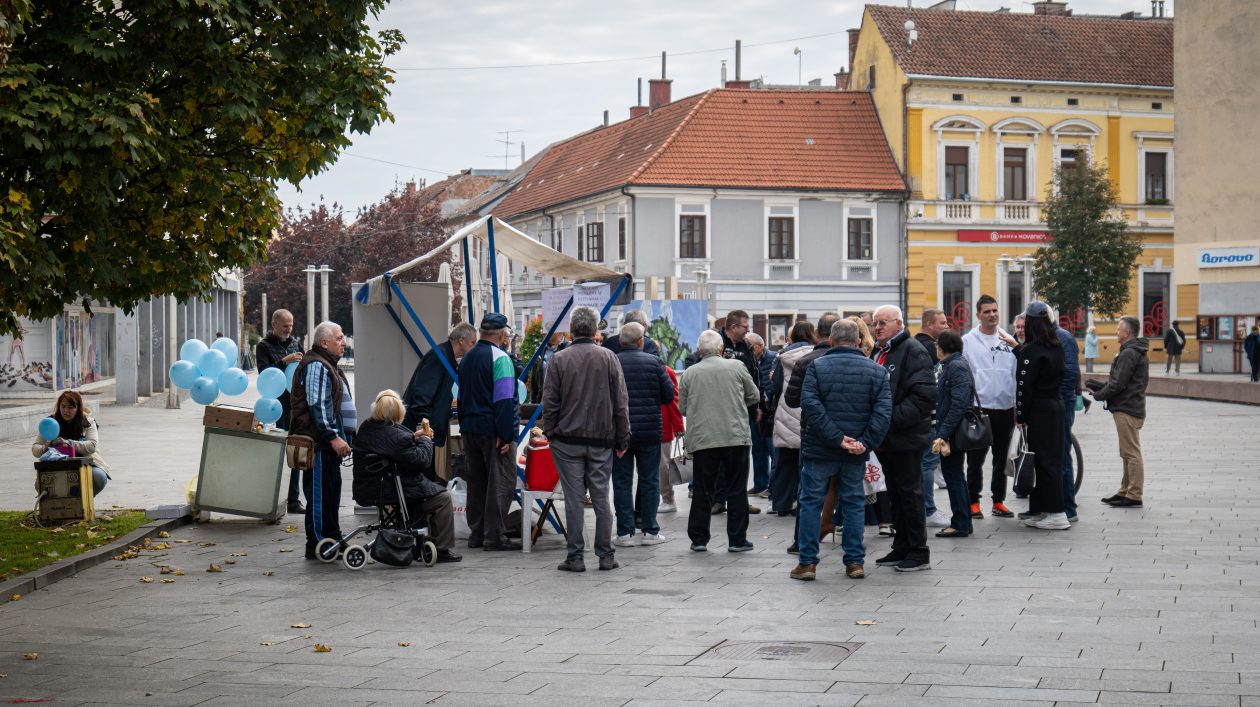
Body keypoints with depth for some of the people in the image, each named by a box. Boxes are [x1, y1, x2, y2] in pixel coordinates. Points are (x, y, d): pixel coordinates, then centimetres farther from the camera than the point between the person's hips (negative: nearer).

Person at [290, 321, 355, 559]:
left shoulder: (328, 366, 23)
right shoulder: (316, 366, -11)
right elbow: (317, 405, -19)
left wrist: (344, 437, 29)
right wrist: (333, 437, -23)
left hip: (330, 443, 11)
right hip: (320, 442, -11)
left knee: (330, 495, 14)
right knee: (321, 495, -8)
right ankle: (317, 546, -6)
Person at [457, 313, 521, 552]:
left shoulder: (468, 357, 14)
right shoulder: (500, 358, -13)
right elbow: (504, 400, -19)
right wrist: (506, 435, -19)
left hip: (469, 428, 8)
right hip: (492, 430, -8)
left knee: (476, 481, 14)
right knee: (501, 482, -3)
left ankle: (476, 534, 18)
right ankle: (494, 537, -5)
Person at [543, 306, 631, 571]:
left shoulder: (560, 360, -4)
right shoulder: (608, 358, 0)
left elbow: (549, 403, -3)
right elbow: (621, 404, 2)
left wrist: (551, 433, 9)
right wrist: (622, 439, 8)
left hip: (568, 440, -1)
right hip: (602, 440, 1)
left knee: (574, 498, 2)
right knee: (601, 497, 7)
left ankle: (575, 557, 3)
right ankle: (606, 555, 10)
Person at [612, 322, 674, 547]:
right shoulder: (654, 362, -4)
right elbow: (669, 395, -1)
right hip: (650, 431, 0)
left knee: (622, 481, 6)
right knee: (649, 480, 10)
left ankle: (625, 532, 5)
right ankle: (650, 530, 12)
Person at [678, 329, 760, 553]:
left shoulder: (689, 373, 2)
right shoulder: (737, 367, 0)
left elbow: (682, 408, 10)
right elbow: (754, 396, 10)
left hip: (702, 440, 1)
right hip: (736, 438, -1)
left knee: (703, 492, 8)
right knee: (737, 490, 6)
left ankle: (698, 539, 10)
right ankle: (737, 540, 8)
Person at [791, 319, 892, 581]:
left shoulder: (817, 366, -5)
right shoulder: (876, 371, 2)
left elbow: (811, 406, -15)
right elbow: (883, 411, -7)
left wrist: (837, 438, -14)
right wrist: (865, 442, -9)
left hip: (819, 450, -2)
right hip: (857, 453, 2)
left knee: (811, 503, 7)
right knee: (854, 504, 12)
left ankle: (807, 562, 7)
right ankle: (855, 562, 13)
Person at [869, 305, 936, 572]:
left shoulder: (913, 351, -11)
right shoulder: (877, 352, 16)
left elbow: (924, 396, -20)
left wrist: (893, 419, -22)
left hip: (905, 439, -9)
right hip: (885, 439, 9)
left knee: (909, 493, -4)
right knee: (896, 495, 14)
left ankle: (919, 553, 2)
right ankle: (902, 549, 22)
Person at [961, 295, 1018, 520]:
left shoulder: (1009, 340, 7)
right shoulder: (968, 341, -1)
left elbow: (1017, 373, 9)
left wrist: (1018, 406, 5)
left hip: (1005, 408, 3)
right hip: (979, 407, -3)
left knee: (1001, 459, 11)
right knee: (976, 459, 1)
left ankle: (999, 501, 20)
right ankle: (973, 501, 10)